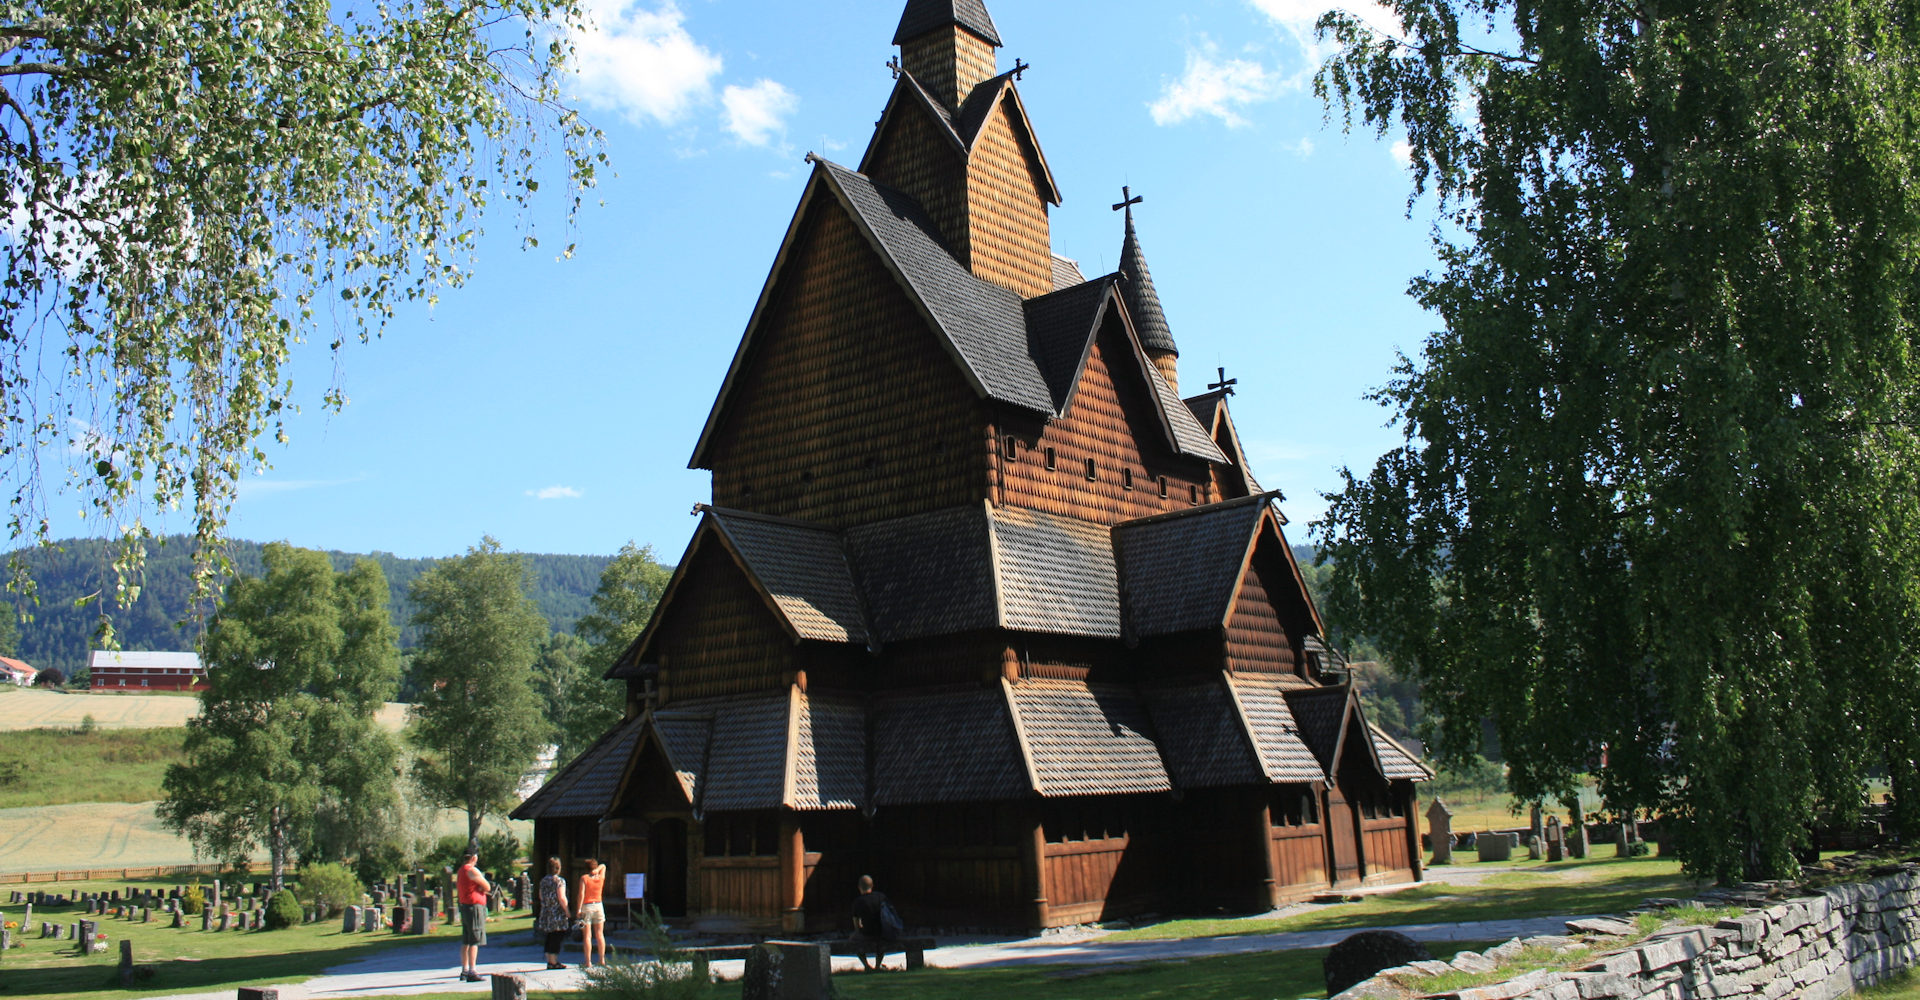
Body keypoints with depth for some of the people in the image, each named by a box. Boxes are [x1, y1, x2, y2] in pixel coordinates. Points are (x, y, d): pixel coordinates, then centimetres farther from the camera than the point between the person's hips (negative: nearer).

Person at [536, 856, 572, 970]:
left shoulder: (543, 881, 9)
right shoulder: (559, 880, -12)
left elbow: (541, 897, 16)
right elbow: (561, 898, -16)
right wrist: (567, 911, -10)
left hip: (545, 913, 7)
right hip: (558, 913, -7)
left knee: (549, 938, 14)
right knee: (557, 938, -3)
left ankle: (549, 961, 17)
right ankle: (554, 962, -4)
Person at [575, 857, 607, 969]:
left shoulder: (584, 878, -7)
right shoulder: (601, 877, 4)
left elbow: (581, 894, -14)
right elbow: (603, 866, 22)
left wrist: (579, 909, -12)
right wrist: (597, 870, 2)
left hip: (587, 906, -4)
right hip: (598, 906, 4)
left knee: (587, 936, -1)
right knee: (600, 934, 10)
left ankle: (588, 962, -3)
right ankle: (602, 960, 12)